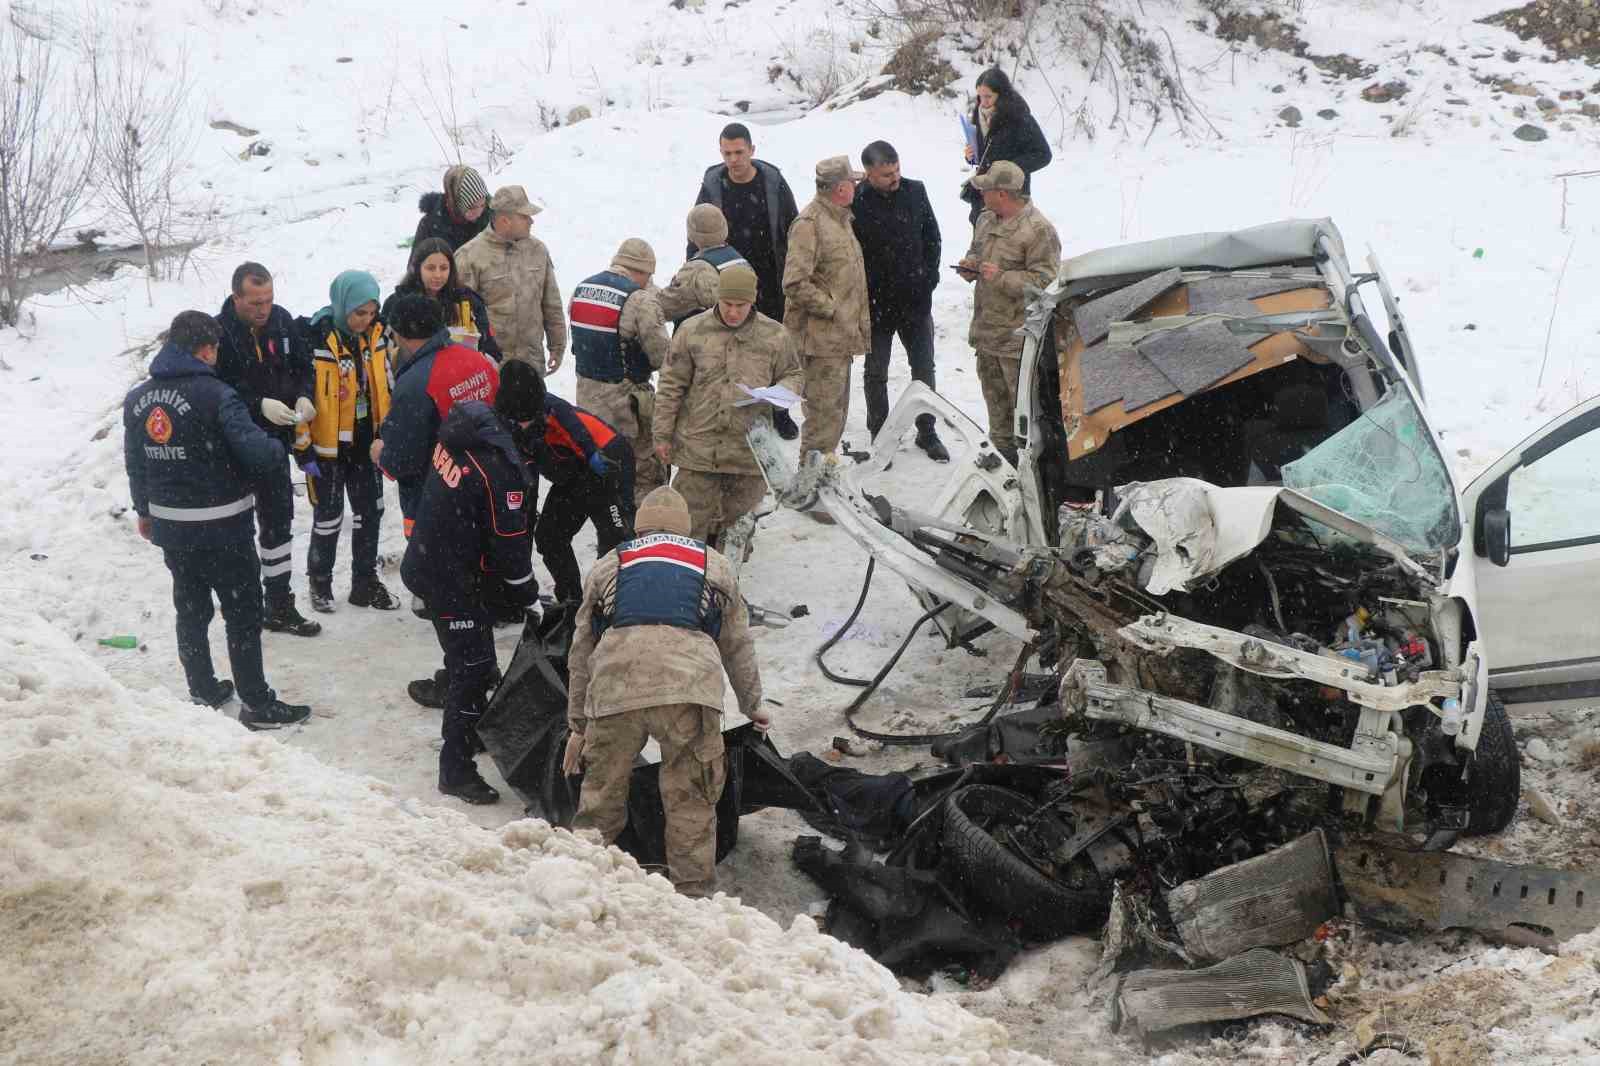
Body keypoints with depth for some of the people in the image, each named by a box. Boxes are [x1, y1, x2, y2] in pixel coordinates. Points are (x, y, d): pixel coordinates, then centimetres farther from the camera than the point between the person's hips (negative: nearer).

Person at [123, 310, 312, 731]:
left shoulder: (137, 399, 2)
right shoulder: (214, 395, -20)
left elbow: (134, 462, 12)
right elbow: (256, 451, -26)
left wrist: (144, 510, 25)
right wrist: (279, 447, -4)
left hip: (169, 524, 6)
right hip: (222, 527, -6)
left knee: (191, 609, 19)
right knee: (243, 613, 4)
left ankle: (202, 691, 30)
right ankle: (257, 704, 10)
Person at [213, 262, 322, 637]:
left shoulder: (282, 321, -1)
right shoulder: (219, 333, -17)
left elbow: (303, 365, 11)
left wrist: (303, 397, -8)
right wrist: (259, 405, -26)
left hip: (274, 436, 6)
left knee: (278, 519, 12)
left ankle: (279, 604, 22)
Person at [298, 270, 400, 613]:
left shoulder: (376, 334, -3)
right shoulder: (314, 339, -21)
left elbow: (388, 386, 10)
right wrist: (304, 450, -15)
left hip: (366, 442, 5)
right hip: (327, 444, -5)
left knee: (370, 511, 14)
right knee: (328, 517, 7)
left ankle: (365, 582, 29)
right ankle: (320, 583, 27)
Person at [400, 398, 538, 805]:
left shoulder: (458, 431, -2)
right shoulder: (497, 466, -27)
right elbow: (509, 541, -20)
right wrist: (529, 596, -5)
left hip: (425, 563, 9)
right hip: (453, 581, -9)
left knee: (469, 660, 25)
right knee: (472, 668, -1)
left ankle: (473, 730, 43)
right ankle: (456, 769, 4)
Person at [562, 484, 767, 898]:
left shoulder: (607, 565, 31)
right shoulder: (716, 565, 30)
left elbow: (580, 654, 31)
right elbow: (738, 647, 35)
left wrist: (577, 725, 37)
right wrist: (753, 706, 49)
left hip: (614, 688, 1)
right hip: (690, 689, -1)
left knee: (601, 799, 15)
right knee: (691, 803, 9)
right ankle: (693, 892, 12)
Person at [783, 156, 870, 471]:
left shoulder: (840, 219, 16)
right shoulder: (810, 224, -17)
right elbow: (795, 284, -24)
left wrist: (859, 321, 21)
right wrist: (831, 308, -17)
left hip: (842, 336, 10)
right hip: (822, 338, -10)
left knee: (837, 410, 17)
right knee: (825, 411, -7)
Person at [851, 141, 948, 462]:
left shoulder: (914, 191, -2)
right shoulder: (855, 202, -16)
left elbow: (932, 237, 9)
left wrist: (929, 278, 2)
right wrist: (865, 294, -12)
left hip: (916, 301, 4)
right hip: (876, 303, -3)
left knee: (924, 368, 12)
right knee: (876, 373, 9)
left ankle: (927, 432, 27)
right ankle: (880, 436, 22)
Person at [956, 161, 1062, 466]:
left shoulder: (1038, 230, -18)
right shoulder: (986, 220, 9)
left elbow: (1045, 280, -21)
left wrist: (1001, 278, -25)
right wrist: (970, 264, 4)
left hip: (1017, 335, -9)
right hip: (986, 331, 9)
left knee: (1024, 402, -4)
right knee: (994, 395, 21)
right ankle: (1001, 449, 36)